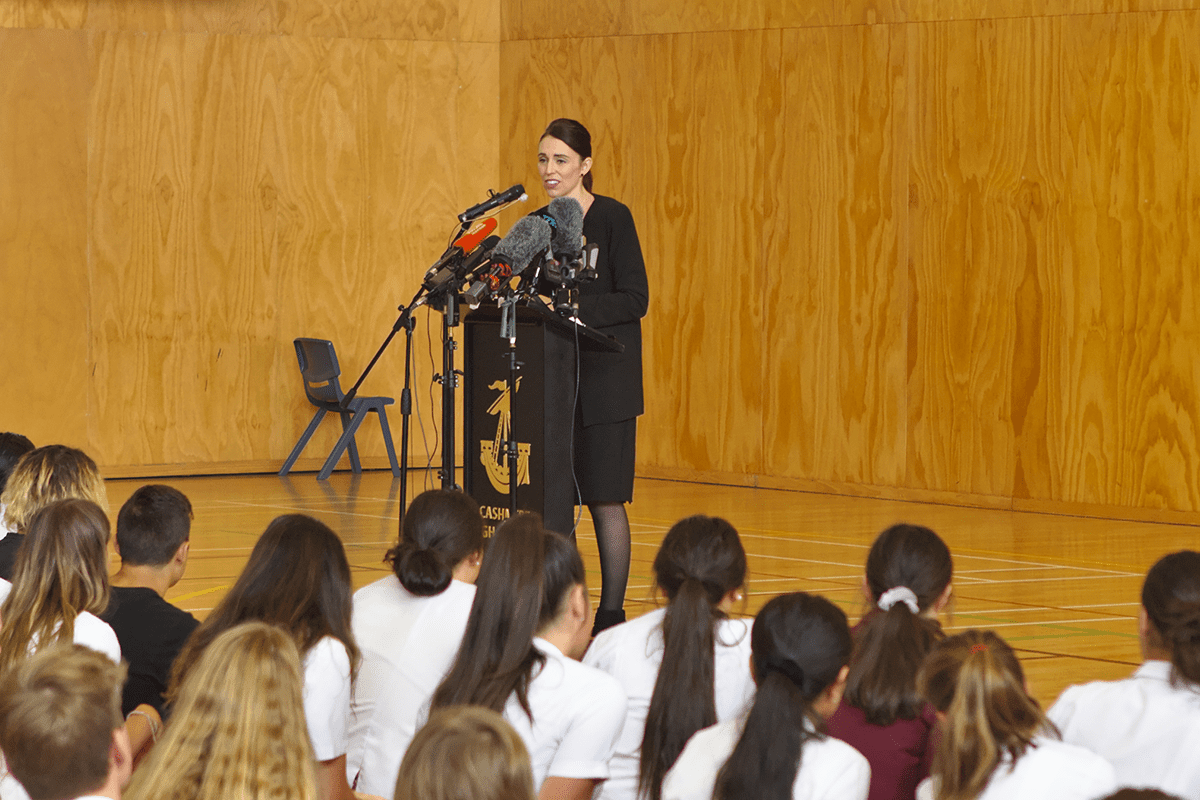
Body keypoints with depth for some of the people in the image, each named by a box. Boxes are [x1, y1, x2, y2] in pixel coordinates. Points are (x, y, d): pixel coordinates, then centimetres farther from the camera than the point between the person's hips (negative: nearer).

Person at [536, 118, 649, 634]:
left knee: (604, 499, -7)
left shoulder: (612, 218, -7)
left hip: (603, 379, -6)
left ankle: (610, 619, -2)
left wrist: (574, 309, -22)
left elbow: (635, 299, -12)